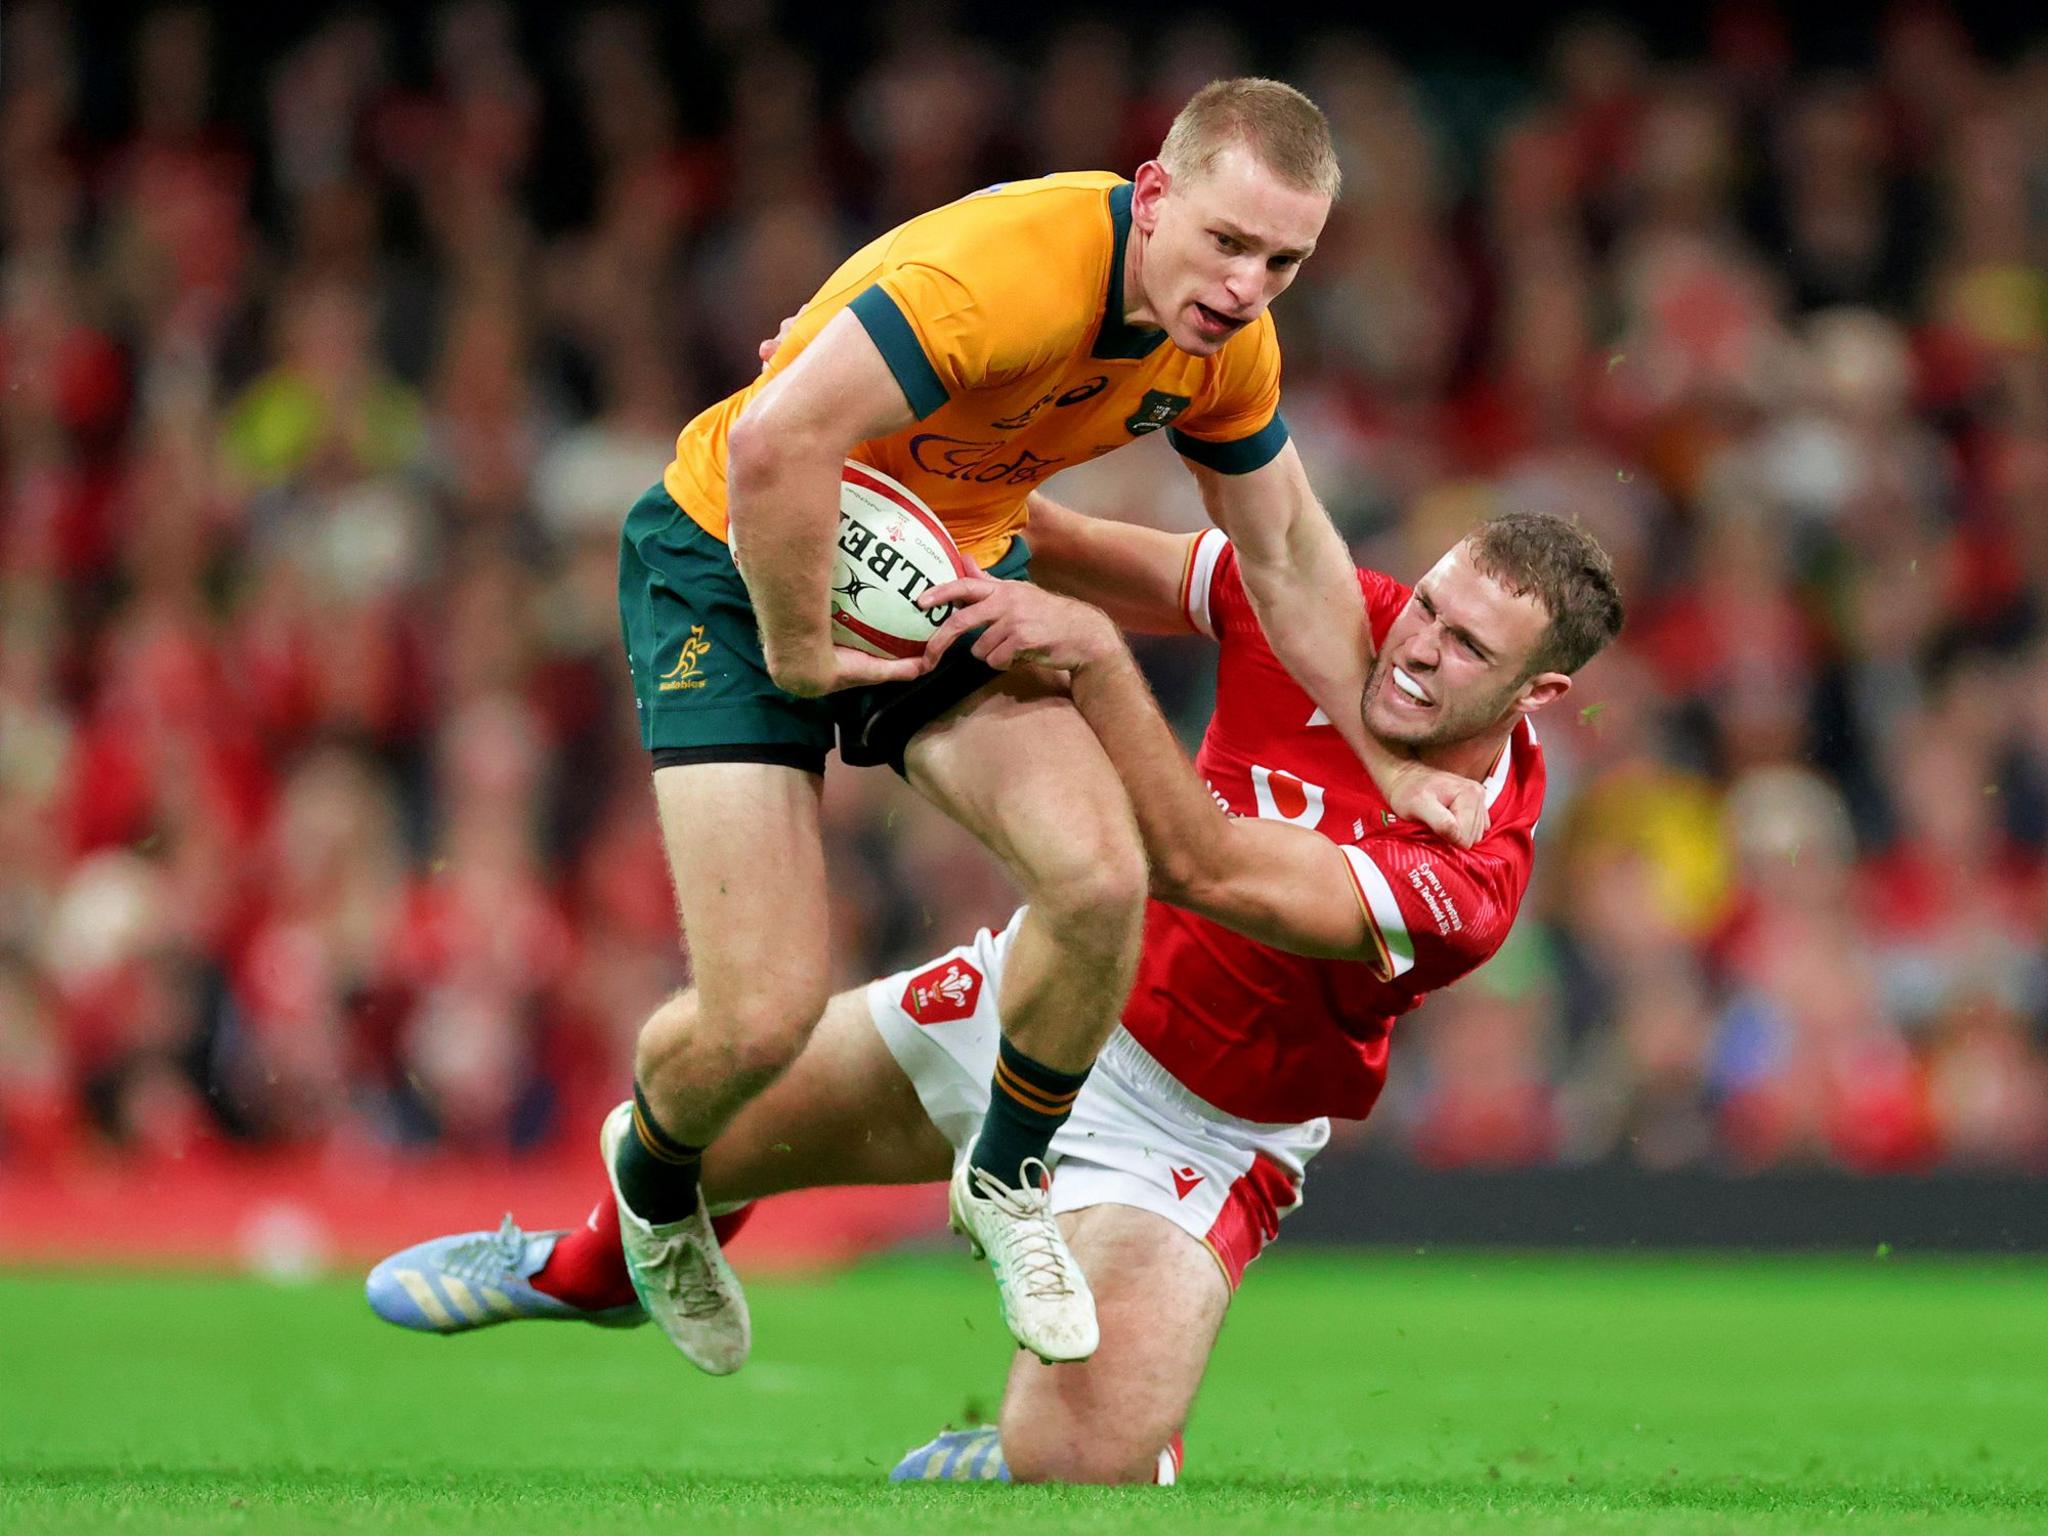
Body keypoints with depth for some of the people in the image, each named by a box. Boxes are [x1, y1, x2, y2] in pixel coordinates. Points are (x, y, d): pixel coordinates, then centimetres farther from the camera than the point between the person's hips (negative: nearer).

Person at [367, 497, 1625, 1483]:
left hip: (1192, 1134, -5)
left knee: (1087, 1461, -26)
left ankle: (1019, 1459, 15)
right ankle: (592, 1269, 49)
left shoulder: (1475, 872, -30)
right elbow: (1063, 550, -6)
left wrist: (1093, 651, -47)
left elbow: (1203, 868, -38)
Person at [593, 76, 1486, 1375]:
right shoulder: (1010, 269, -34)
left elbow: (1285, 549, 10)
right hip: (741, 570, -6)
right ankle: (652, 1174, 24)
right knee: (762, 1017, -15)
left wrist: (1386, 762, 13)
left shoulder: (1227, 344, -8)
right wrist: (800, 655, -28)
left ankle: (1007, 1181, 9)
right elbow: (774, 445, -41)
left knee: (1100, 877, -20)